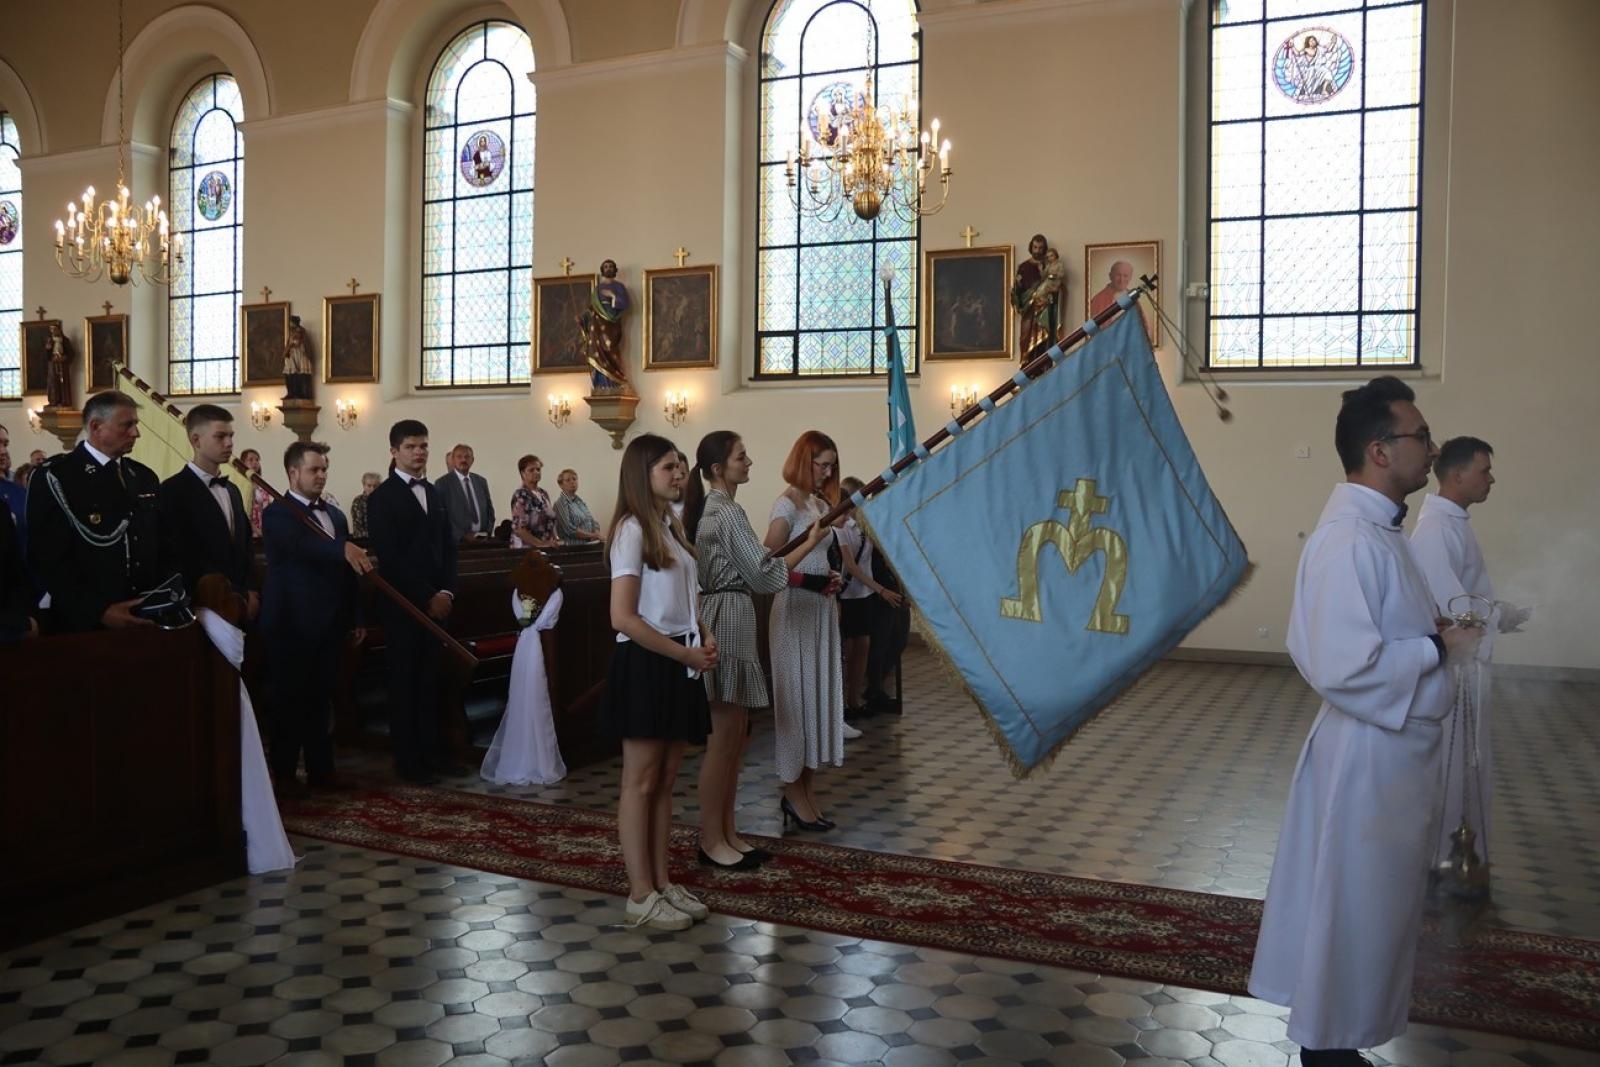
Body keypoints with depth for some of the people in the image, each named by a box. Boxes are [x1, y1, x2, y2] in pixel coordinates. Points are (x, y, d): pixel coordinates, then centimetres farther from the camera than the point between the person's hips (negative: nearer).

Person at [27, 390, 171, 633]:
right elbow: (47, 558, -13)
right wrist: (99, 611, -20)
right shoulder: (54, 477, -8)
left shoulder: (145, 477, 10)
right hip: (84, 625, -5)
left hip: (146, 621, 5)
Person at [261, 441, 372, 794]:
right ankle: (283, 774, 12)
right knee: (289, 700, 2)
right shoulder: (277, 513, -8)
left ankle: (321, 770, 19)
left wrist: (356, 618, 15)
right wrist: (344, 548, -46)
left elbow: (347, 571, 18)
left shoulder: (336, 515, 15)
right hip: (291, 624, -6)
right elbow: (301, 545, -30)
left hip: (328, 625, 6)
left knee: (320, 699, 12)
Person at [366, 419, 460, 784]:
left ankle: (432, 751, 17)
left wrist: (447, 591, -2)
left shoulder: (434, 493, 15)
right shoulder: (382, 497, -5)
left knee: (430, 681, 9)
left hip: (437, 602, 6)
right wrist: (426, 597, -14)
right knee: (405, 682, 2)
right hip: (403, 604, -5)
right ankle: (408, 759, 10)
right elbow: (389, 556, -12)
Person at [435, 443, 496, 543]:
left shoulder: (481, 481, 13)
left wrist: (488, 532, 0)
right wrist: (462, 535, -15)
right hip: (457, 540, -4)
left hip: (482, 539, 4)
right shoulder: (442, 483, -2)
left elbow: (489, 509, 16)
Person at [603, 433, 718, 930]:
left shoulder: (671, 527, 13)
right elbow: (623, 617, -19)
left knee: (665, 781, 13)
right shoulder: (632, 530, -12)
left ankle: (662, 883, 23)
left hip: (677, 664, 8)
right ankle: (641, 895, 10)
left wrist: (704, 636, 1)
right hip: (644, 664, -8)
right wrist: (686, 653, -16)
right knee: (640, 782, 1)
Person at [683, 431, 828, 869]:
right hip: (729, 618, -10)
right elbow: (763, 575, -16)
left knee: (735, 734, 14)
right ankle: (711, 841, 6)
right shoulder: (728, 512, -14)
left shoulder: (709, 509, 16)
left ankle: (727, 833, 21)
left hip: (720, 615, 10)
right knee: (724, 737, -3)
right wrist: (810, 543, -8)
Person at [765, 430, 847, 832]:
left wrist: (832, 577, 8)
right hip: (795, 608, -8)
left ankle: (808, 791, 18)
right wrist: (811, 581, -20)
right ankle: (793, 792, 10)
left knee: (819, 694, 9)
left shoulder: (822, 503, 13)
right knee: (796, 696, -1)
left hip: (823, 608, 8)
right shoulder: (788, 504, -10)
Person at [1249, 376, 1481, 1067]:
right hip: (1370, 753, -10)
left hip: (1397, 747, 10)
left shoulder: (1378, 526, 7)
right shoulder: (1349, 541, -25)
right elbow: (1346, 666, -31)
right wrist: (1439, 648, -19)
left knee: (1377, 902, 22)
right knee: (1354, 908, 6)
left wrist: (1437, 632, 1)